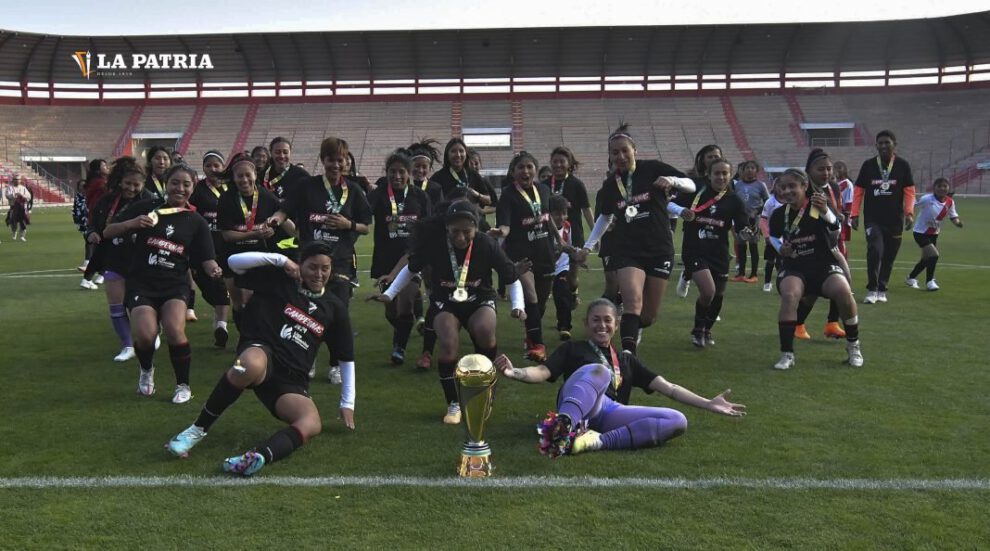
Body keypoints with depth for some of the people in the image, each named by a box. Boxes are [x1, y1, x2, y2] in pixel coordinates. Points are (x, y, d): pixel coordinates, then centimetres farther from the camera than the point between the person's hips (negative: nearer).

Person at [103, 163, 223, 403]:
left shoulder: (196, 222, 6)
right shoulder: (145, 207, 1)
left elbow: (206, 259, 2)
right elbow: (107, 232, 3)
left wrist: (213, 269, -21)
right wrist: (131, 223, -16)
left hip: (175, 285, 1)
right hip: (141, 284, 0)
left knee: (174, 330, -25)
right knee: (145, 335, -21)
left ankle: (183, 386, -2)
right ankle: (146, 371, 15)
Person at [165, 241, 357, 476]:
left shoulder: (334, 307, 13)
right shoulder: (281, 280, 5)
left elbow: (347, 358, 18)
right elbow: (234, 261, -3)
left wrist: (347, 403, 13)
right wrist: (279, 259, -10)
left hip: (292, 382, 3)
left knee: (312, 424, -30)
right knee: (251, 365, -42)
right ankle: (198, 429, -22)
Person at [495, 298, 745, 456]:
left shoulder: (627, 361, 32)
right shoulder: (573, 348, 22)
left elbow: (666, 386, 24)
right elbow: (543, 372, 5)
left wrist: (708, 404, 13)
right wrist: (513, 373, -16)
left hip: (610, 414, 4)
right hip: (576, 406, -3)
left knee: (678, 421, -18)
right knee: (598, 370, -33)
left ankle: (596, 441, -36)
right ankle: (563, 426, -59)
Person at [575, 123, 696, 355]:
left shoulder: (653, 169, -5)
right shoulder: (610, 186, 4)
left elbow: (691, 186, 0)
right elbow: (606, 217, 21)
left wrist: (672, 181, -22)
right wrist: (587, 246, 16)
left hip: (659, 250, -1)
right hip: (627, 251, 1)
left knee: (649, 315, 5)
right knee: (633, 301, -24)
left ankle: (634, 328, 39)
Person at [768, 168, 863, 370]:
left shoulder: (818, 205, -11)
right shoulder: (779, 215, -1)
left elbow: (836, 228, -29)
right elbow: (774, 236, 19)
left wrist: (825, 211, -49)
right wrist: (780, 248, -4)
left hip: (824, 265, -1)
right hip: (794, 268, 1)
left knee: (844, 292, -29)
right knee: (789, 295, -32)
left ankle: (853, 346, -1)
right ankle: (787, 355, -21)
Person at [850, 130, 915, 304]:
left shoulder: (902, 165, 2)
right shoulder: (868, 165, 2)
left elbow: (909, 191, 3)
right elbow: (859, 191, 6)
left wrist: (909, 213, -10)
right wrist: (854, 215, 1)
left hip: (894, 220, 1)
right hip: (872, 219, -1)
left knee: (889, 256, 7)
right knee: (875, 251, -18)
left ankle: (882, 290, 23)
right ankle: (872, 290, -7)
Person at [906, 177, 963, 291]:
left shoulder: (950, 202, -6)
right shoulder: (926, 199, -23)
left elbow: (953, 217, 4)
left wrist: (957, 222, -17)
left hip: (934, 234, 7)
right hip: (921, 232, -7)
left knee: (926, 259, 17)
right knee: (934, 255, -20)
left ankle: (911, 278, 41)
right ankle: (929, 281, -2)